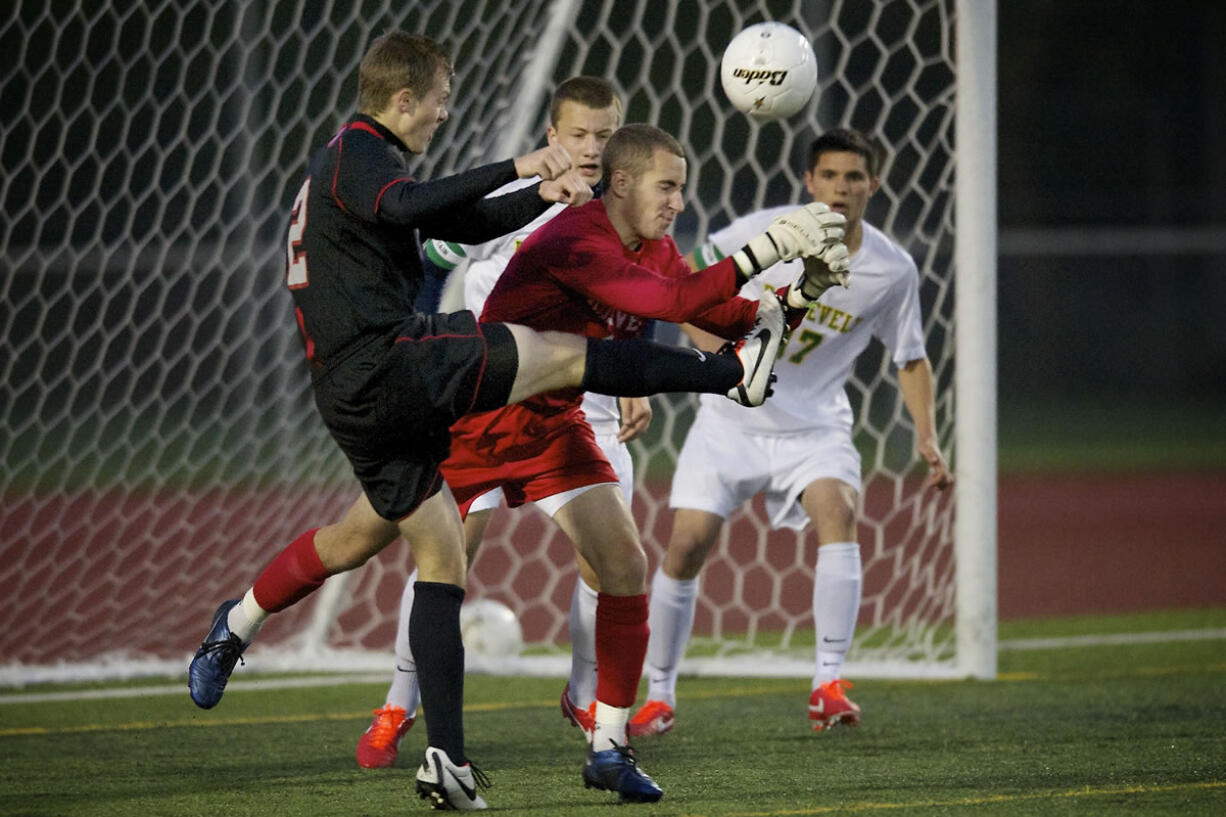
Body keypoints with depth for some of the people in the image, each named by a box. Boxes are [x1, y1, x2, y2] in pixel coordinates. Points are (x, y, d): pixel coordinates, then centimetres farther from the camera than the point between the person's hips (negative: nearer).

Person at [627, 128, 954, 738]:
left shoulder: (893, 270, -7)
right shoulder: (762, 232, -12)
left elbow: (910, 359, 6)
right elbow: (693, 270, 5)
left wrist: (927, 438, -6)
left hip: (813, 425, 0)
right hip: (730, 419, 0)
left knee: (837, 510, -29)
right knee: (686, 545, -6)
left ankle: (828, 685, -30)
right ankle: (659, 696, 14)